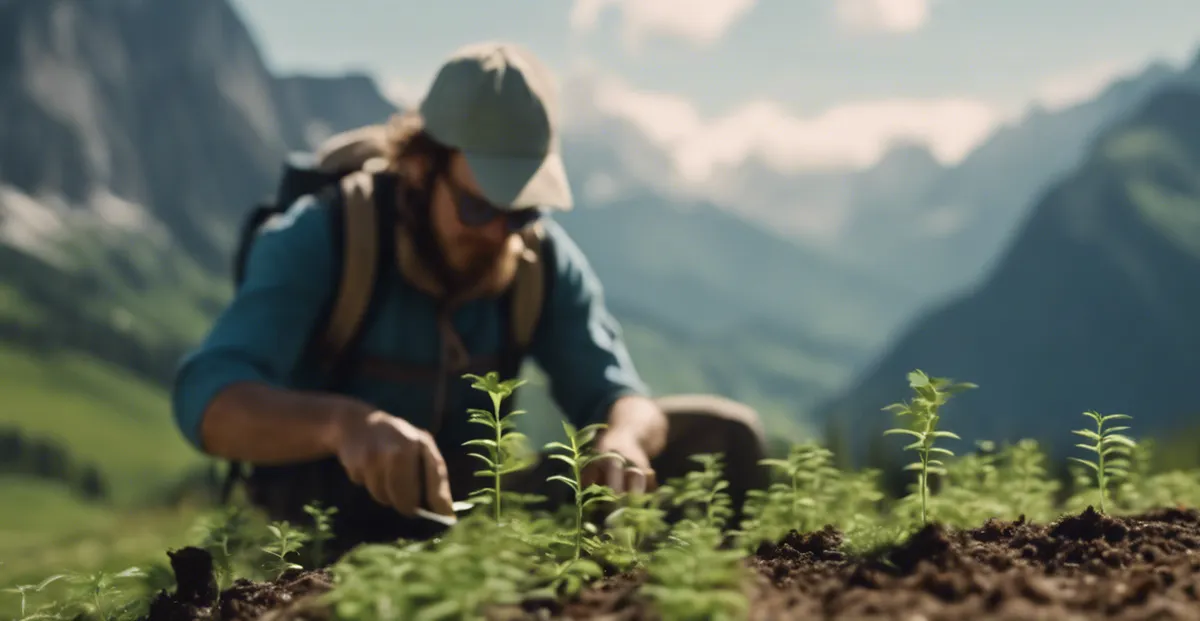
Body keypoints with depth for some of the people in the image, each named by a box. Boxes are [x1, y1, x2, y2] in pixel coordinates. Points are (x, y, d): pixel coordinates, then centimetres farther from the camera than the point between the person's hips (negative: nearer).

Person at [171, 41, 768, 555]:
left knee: (723, 434, -8)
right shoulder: (313, 241, -21)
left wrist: (622, 440, -38)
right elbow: (208, 398, -35)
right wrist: (345, 422, -57)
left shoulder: (544, 255, -7)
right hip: (331, 531, -4)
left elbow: (616, 395, -10)